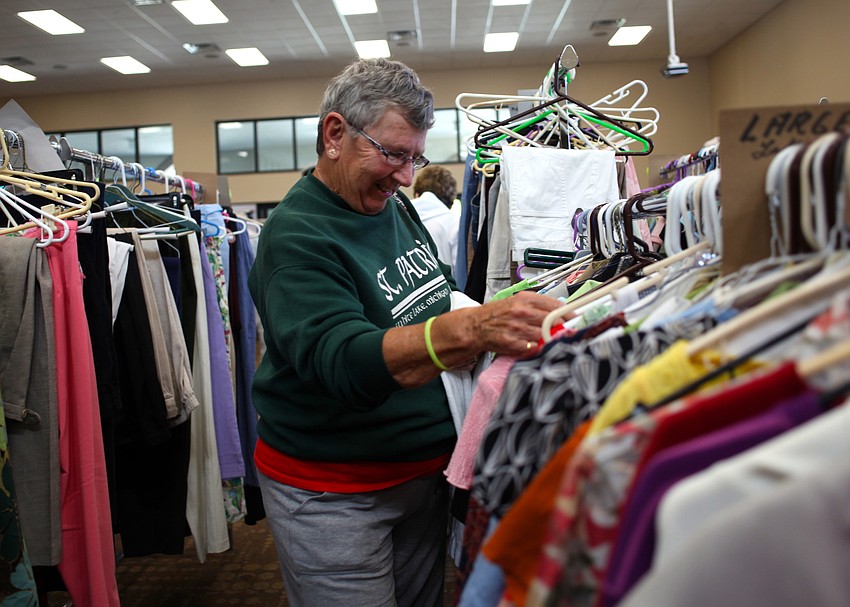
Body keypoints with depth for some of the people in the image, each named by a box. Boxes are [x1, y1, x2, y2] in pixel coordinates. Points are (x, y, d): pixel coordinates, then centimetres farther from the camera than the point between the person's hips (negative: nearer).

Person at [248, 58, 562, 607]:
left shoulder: (398, 207, 4)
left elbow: (439, 295, 17)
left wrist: (505, 313, -2)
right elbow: (343, 360, -34)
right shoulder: (295, 236, -20)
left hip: (425, 468, 7)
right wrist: (472, 329, -49)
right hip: (331, 492, -7)